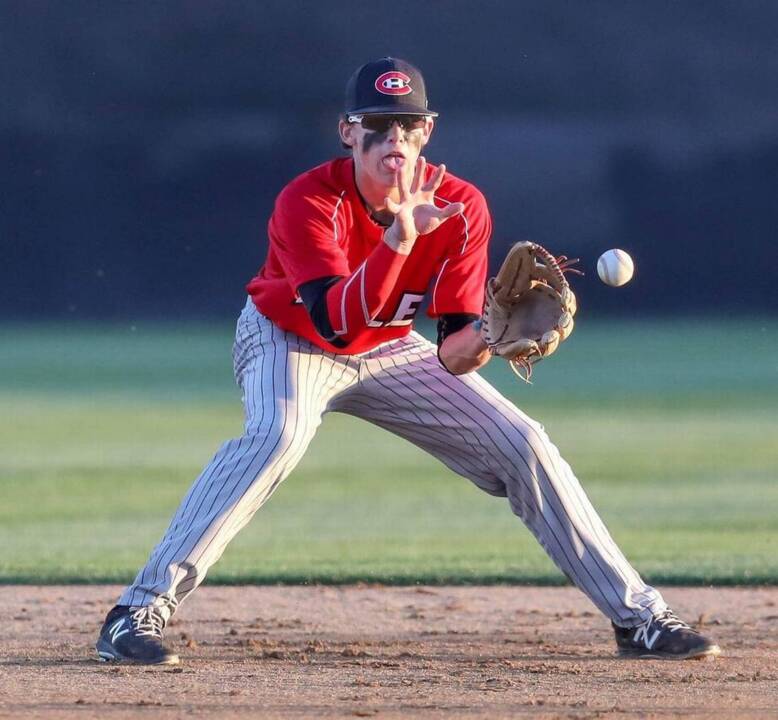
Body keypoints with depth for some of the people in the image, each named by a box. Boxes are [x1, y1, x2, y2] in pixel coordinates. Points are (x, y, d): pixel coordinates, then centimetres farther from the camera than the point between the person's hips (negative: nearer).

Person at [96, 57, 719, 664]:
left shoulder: (461, 209, -20)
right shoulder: (308, 203, -30)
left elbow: (453, 354, -18)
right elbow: (338, 325, -42)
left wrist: (478, 340, -42)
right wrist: (399, 238, -52)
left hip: (389, 350, 4)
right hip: (288, 338, -4)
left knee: (523, 445, -5)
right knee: (279, 433, -36)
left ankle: (637, 616, 7)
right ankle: (140, 612, -37)